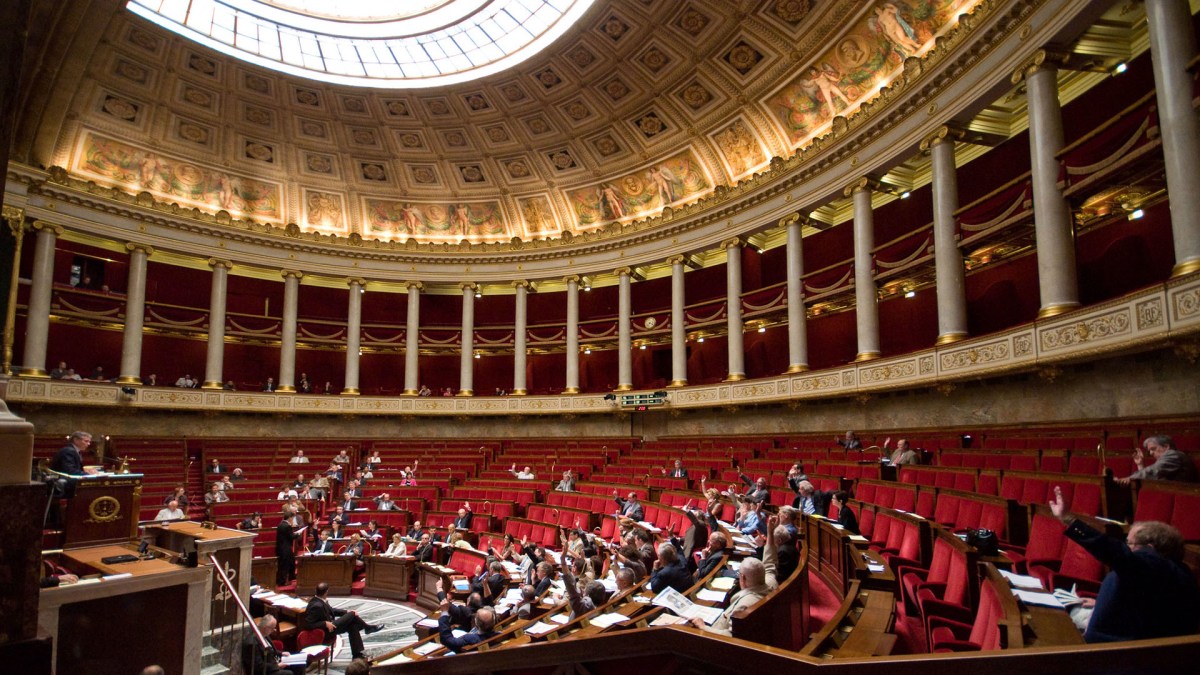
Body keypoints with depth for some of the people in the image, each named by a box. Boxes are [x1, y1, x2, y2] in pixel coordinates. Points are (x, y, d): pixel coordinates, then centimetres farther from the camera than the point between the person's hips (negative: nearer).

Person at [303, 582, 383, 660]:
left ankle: (358, 655, 9)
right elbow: (306, 624, -30)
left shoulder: (317, 599, 0)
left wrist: (347, 612, 4)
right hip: (325, 630, -9)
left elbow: (331, 610, 12)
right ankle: (367, 628, 17)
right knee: (353, 615, -10)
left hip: (329, 624, 9)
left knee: (353, 626, 3)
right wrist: (325, 623, -27)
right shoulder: (317, 606, -30)